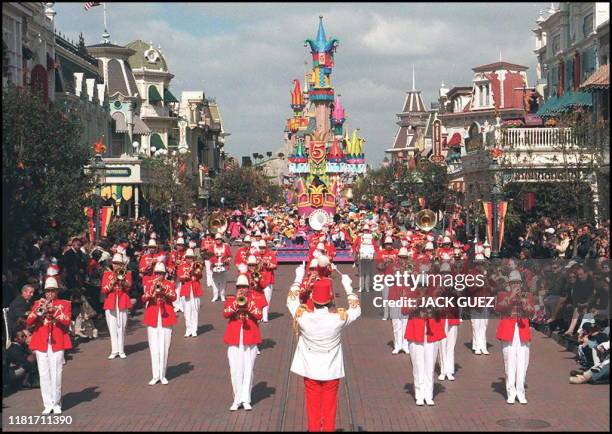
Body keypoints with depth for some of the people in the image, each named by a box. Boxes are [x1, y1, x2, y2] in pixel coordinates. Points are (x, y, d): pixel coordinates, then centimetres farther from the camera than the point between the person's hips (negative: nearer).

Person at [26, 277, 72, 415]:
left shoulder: (64, 304, 8)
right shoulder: (38, 303, 12)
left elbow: (67, 321, -7)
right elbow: (29, 322, 2)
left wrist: (54, 311, -19)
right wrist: (38, 310, -14)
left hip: (57, 343, -2)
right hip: (41, 343, 2)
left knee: (56, 374, -4)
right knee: (44, 375, 1)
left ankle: (56, 404, 5)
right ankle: (48, 404, 7)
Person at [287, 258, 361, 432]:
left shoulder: (303, 316, -18)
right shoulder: (339, 318, -20)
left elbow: (291, 299, 3)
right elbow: (356, 309, 3)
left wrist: (299, 277, 12)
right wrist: (347, 286, 8)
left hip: (310, 370, 1)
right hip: (331, 371, -1)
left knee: (313, 407, 12)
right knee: (329, 408, 11)